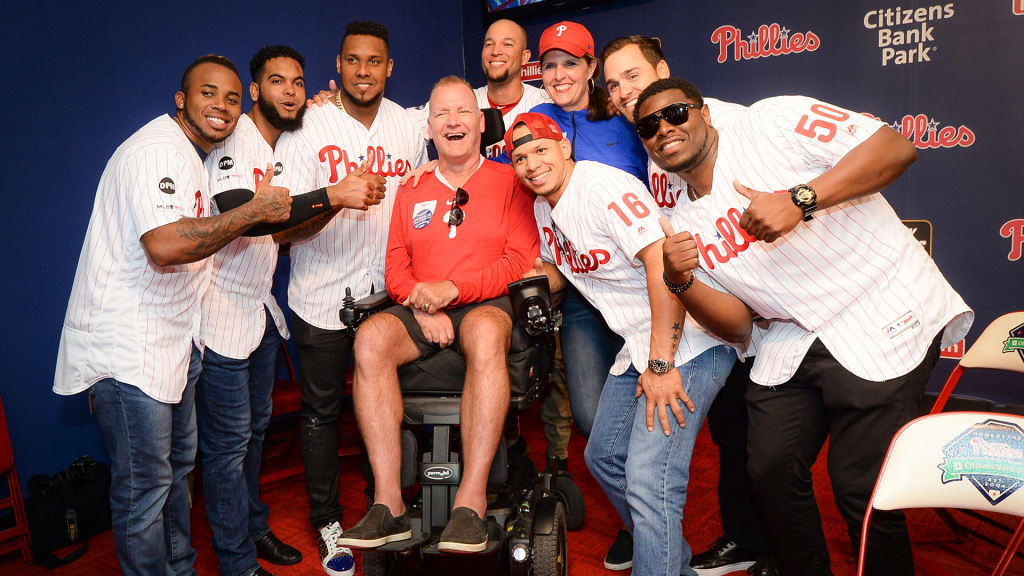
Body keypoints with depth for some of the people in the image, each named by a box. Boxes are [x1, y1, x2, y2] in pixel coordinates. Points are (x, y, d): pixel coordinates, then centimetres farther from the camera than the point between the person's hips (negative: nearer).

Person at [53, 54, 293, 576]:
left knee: (177, 466, 21)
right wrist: (254, 210, -23)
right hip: (126, 348, -11)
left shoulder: (195, 154, 16)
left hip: (170, 338, 11)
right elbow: (165, 244, -33)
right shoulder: (158, 148, -17)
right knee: (144, 486, 0)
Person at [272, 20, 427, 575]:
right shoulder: (305, 130, -10)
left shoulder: (408, 126, 3)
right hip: (323, 299, -3)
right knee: (321, 412, 9)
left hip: (388, 293, 3)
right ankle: (327, 523, 27)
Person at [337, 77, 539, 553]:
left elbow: (520, 261, -3)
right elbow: (396, 267, 14)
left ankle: (472, 501, -36)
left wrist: (452, 289, -15)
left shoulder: (508, 181, 8)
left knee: (485, 334, -39)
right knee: (370, 336, -29)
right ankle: (388, 504, -28)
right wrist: (422, 306, -9)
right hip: (419, 311, 4)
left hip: (486, 304, -3)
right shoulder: (412, 191, 20)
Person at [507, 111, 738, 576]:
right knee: (603, 456, 18)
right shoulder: (544, 206, 12)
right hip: (638, 347, 10)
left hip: (687, 340, -10)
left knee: (648, 480, -19)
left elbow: (662, 265, -26)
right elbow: (556, 266, 29)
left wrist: (660, 364, -27)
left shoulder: (604, 186, -17)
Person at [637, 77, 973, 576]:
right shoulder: (686, 225, 9)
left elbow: (895, 146, -14)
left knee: (861, 486, -8)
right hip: (794, 339, 6)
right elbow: (735, 322, 7)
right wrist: (682, 282, -11)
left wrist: (799, 200, -26)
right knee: (770, 471, 2)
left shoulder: (770, 121, -7)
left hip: (883, 317, -6)